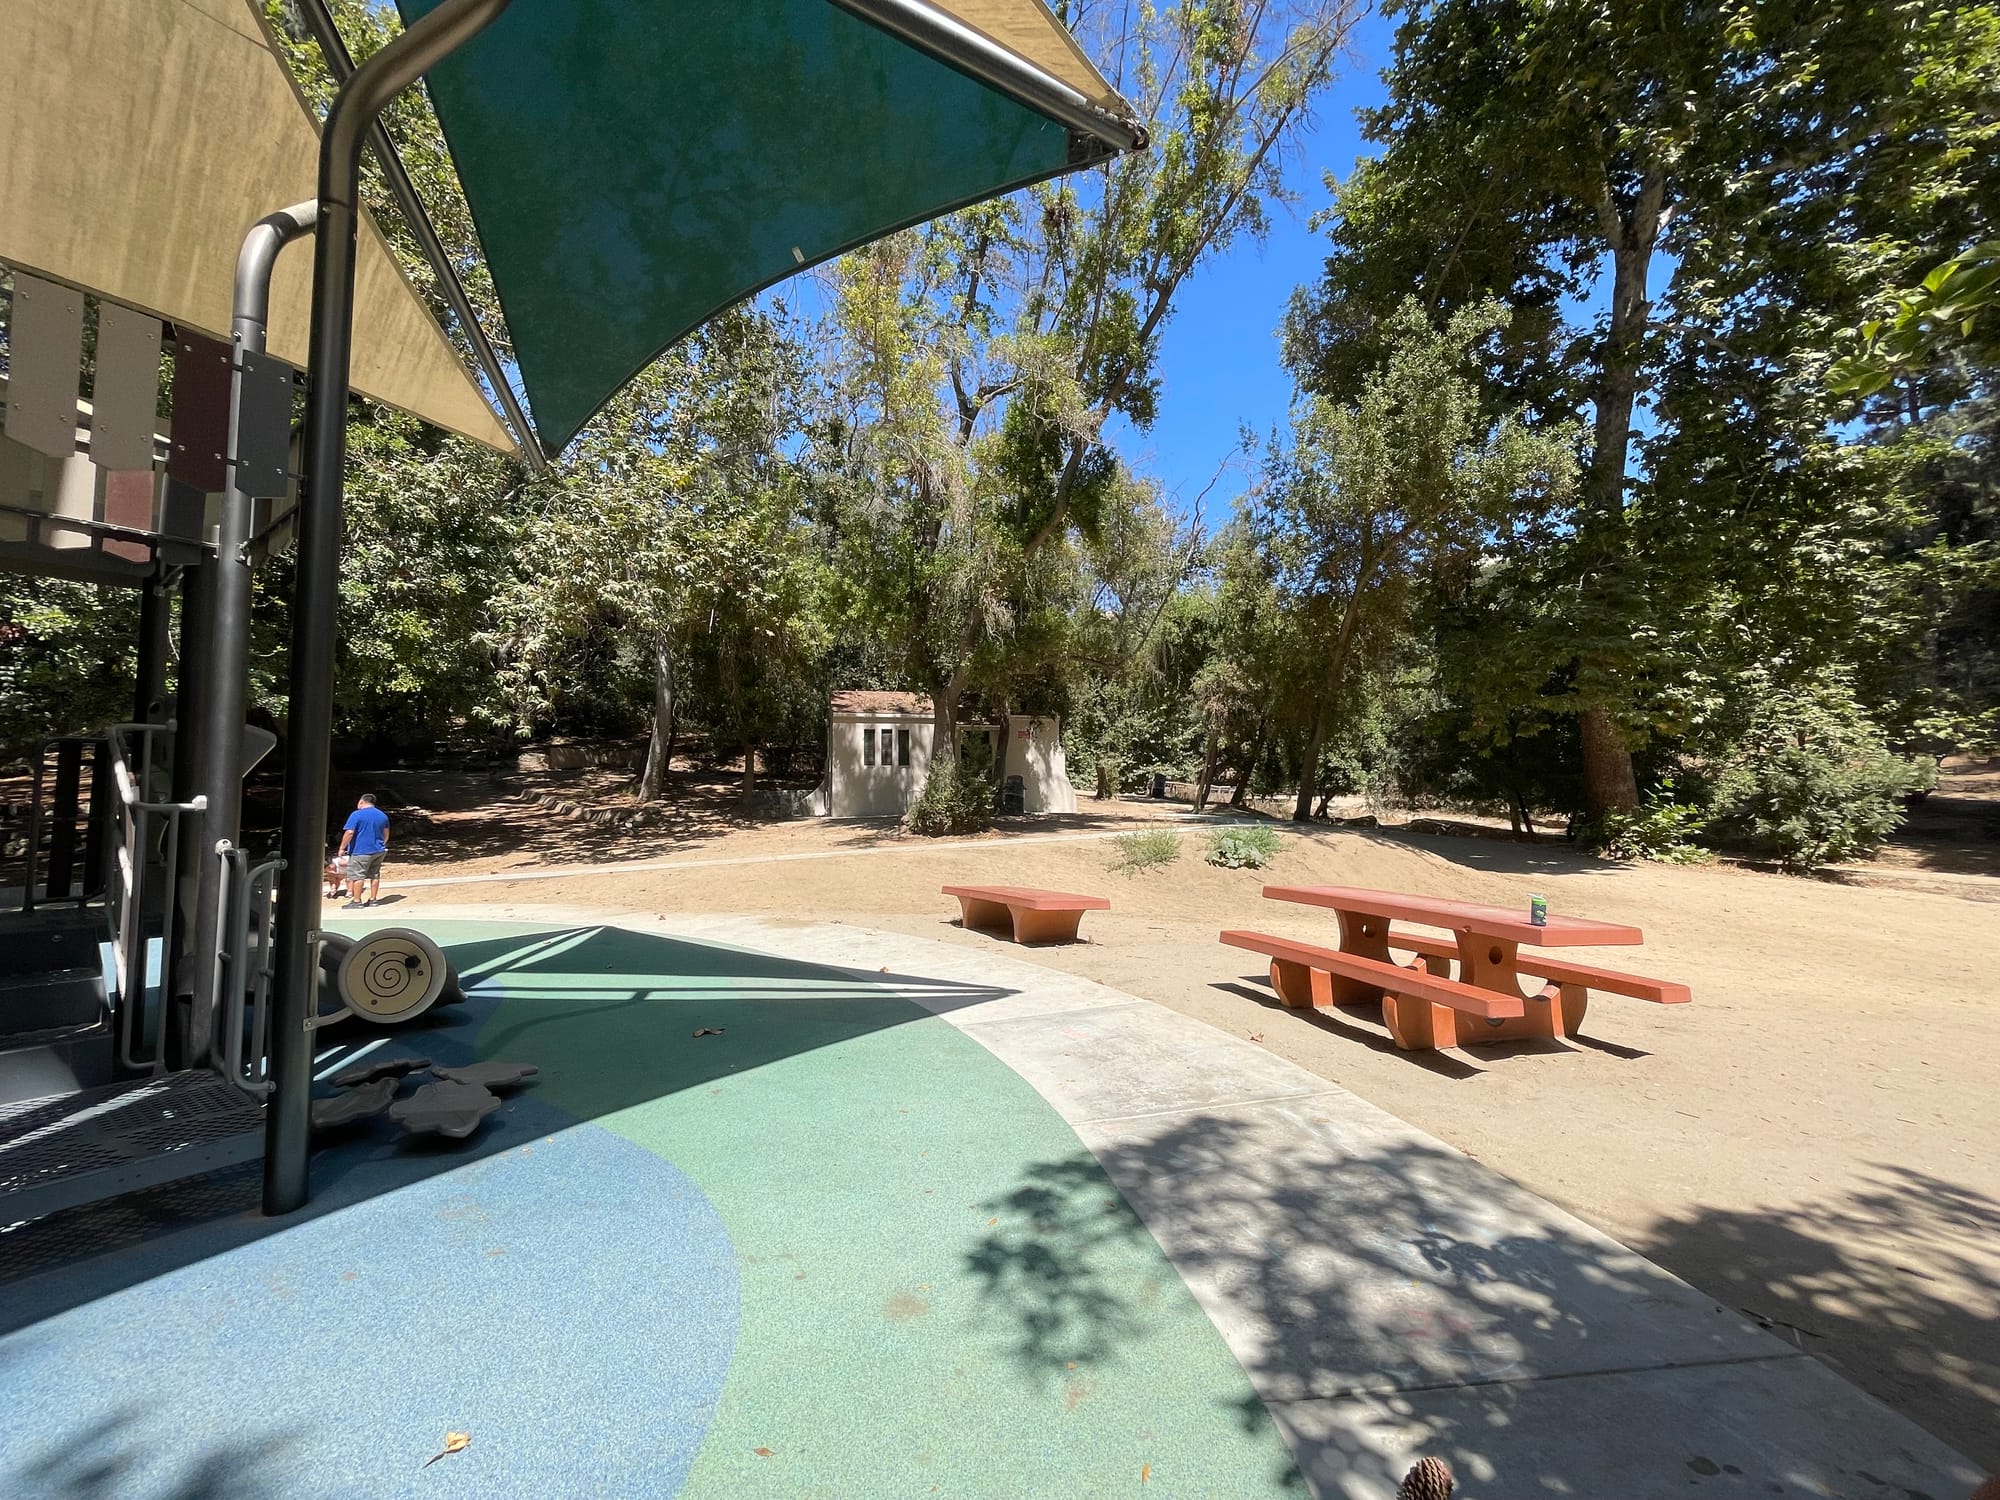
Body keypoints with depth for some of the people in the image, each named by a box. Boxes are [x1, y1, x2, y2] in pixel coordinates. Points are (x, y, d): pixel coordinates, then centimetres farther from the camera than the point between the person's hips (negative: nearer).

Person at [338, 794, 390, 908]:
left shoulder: (357, 814, -10)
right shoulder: (383, 815, 11)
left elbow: (349, 832, -16)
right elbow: (386, 833, 19)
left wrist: (342, 848, -7)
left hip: (361, 851, -7)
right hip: (378, 851, 7)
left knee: (357, 875, -1)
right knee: (375, 875, 12)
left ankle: (357, 901, 0)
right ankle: (373, 899, 16)